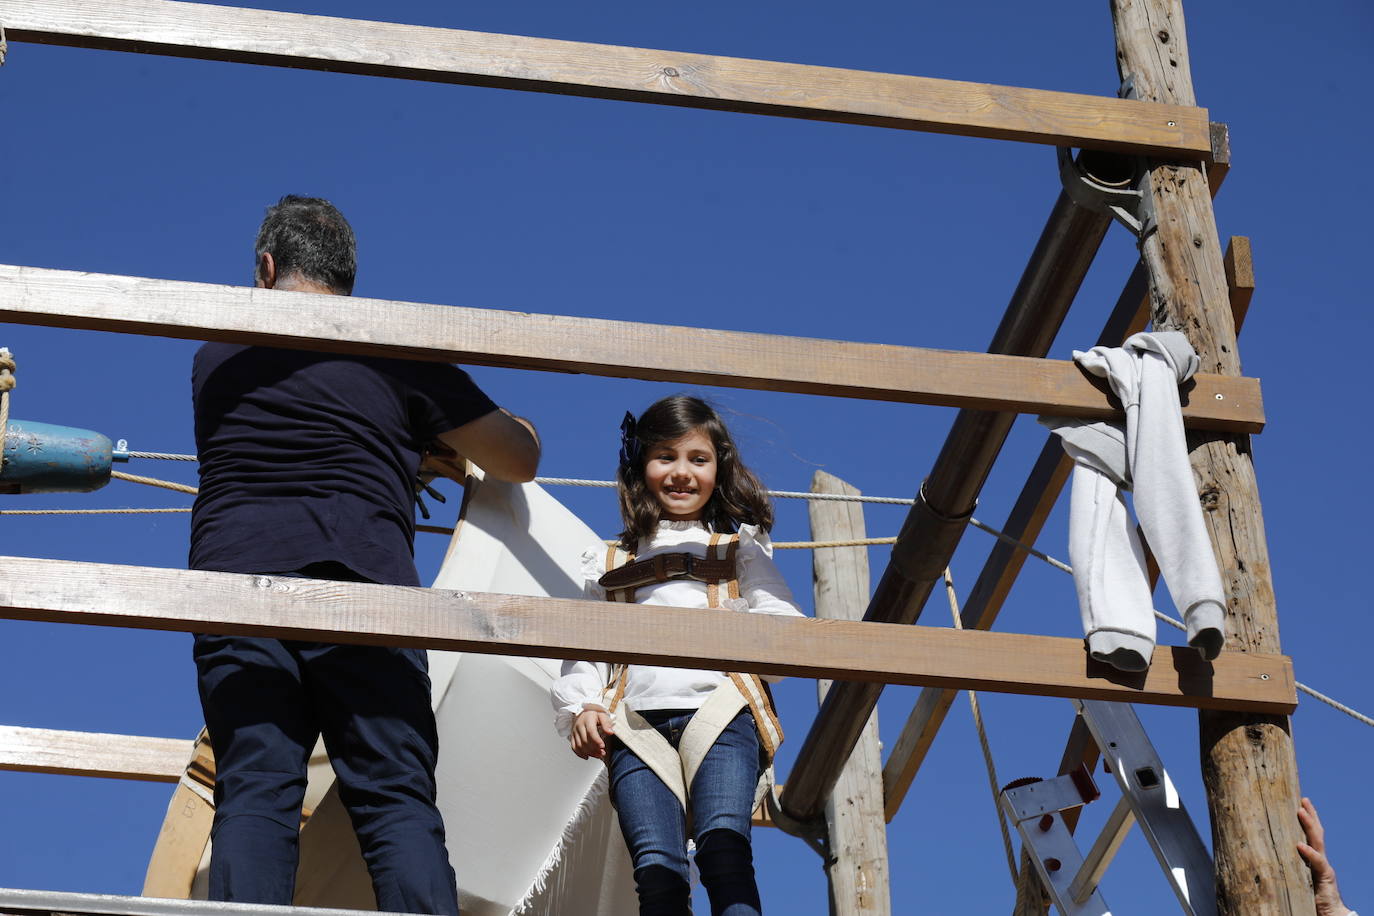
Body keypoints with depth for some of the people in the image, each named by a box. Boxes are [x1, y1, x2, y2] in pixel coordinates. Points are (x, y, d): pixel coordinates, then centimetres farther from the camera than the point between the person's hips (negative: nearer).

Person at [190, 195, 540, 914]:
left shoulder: (215, 356, 24)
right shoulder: (397, 351, 16)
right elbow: (518, 460, 19)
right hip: (361, 580, -1)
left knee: (253, 794, -6)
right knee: (397, 800, -5)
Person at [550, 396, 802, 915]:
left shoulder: (740, 547, 29)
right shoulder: (608, 563, 32)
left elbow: (779, 617, 15)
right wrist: (581, 706, 3)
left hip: (718, 706, -1)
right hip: (637, 720, 1)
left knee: (723, 844, -26)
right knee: (656, 865, -21)